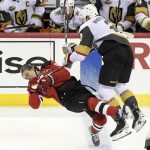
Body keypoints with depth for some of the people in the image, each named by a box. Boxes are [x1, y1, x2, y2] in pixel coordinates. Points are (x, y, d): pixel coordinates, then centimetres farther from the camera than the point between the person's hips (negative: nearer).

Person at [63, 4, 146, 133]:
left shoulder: (87, 26, 7)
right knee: (121, 86, 22)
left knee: (104, 89, -3)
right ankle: (137, 114, 7)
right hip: (127, 50, 8)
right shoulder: (103, 21, 32)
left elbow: (82, 52, -2)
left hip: (114, 54, -8)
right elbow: (94, 44, 38)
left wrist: (68, 58, 12)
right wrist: (74, 48, 38)